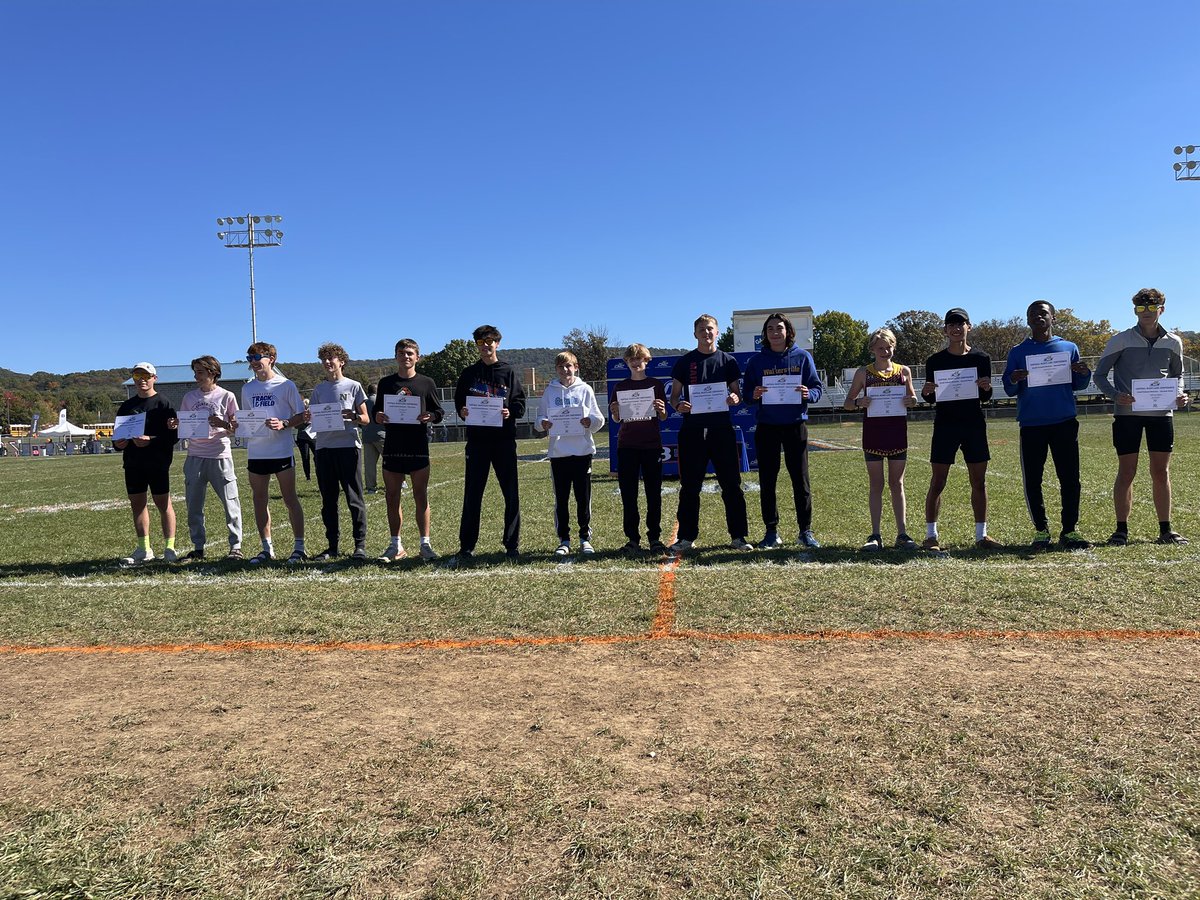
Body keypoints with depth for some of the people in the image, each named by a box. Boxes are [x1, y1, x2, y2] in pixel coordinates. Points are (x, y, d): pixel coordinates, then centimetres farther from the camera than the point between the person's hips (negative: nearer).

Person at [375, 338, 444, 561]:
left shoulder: (426, 383, 6)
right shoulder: (386, 383, 11)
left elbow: (439, 412, 8)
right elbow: (376, 411, 16)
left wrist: (430, 417, -14)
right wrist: (378, 417, -7)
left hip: (418, 447, -2)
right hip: (392, 447, 2)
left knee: (421, 497, 1)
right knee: (391, 497, 5)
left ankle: (425, 544, 8)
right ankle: (396, 546, 15)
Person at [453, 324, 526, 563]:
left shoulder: (508, 372, 7)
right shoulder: (469, 373, 11)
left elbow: (520, 403, 4)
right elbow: (459, 402, 13)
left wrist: (510, 412, -16)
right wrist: (462, 411, -9)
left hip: (504, 439, -1)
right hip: (477, 439, 1)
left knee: (511, 493, 1)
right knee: (472, 494, 2)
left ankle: (512, 546, 11)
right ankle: (466, 548, 9)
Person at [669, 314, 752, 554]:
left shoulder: (727, 360, 8)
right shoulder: (684, 361, 7)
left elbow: (736, 392, 10)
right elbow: (674, 395, 8)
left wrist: (735, 398, -13)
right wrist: (678, 405, -14)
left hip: (721, 429, 0)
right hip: (692, 430, 0)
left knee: (731, 484, 2)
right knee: (690, 486, 4)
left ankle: (738, 536, 11)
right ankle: (687, 537, 13)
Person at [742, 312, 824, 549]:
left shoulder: (802, 357, 4)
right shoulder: (756, 360, 6)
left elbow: (817, 387, 4)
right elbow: (746, 392, 6)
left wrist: (808, 394, -18)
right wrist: (754, 395, -17)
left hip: (795, 424, -1)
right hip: (766, 426, 1)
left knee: (800, 478, 2)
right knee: (767, 479, 4)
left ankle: (806, 530, 11)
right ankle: (771, 531, 13)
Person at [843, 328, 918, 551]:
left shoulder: (904, 371, 6)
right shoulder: (864, 373, 2)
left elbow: (912, 398, 16)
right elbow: (847, 403, 4)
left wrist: (911, 401, -7)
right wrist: (859, 402, -18)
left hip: (897, 432, 1)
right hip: (873, 432, -1)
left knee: (897, 484, 6)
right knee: (876, 484, 3)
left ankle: (902, 534, 10)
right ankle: (876, 535, 7)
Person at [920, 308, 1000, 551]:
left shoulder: (981, 358, 5)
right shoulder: (935, 361, 1)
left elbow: (984, 398, 8)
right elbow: (931, 399, 6)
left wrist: (987, 388, -14)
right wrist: (926, 392, -16)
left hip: (974, 424, 2)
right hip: (945, 425, -2)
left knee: (979, 480, 5)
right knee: (938, 482, -2)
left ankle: (981, 534, 15)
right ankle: (931, 535, 5)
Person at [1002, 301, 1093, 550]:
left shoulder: (1068, 348, 11)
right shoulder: (1018, 352, 8)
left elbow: (1077, 385, 11)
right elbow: (1009, 390, 4)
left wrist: (1084, 373, -11)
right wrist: (1013, 381, -19)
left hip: (1064, 422, 1)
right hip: (1031, 425, -1)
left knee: (1070, 479, 0)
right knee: (1032, 481, 1)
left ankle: (1070, 531, 8)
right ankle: (1041, 530, 11)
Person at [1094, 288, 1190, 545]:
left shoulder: (1173, 343, 7)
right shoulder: (1121, 340, -4)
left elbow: (1177, 375, 19)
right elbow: (1100, 374, 0)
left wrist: (1179, 394, -2)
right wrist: (1116, 395, -17)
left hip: (1161, 414, 3)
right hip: (1127, 415, -3)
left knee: (1161, 473, 7)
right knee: (1126, 472, 0)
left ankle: (1165, 529, 16)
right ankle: (1121, 529, 8)